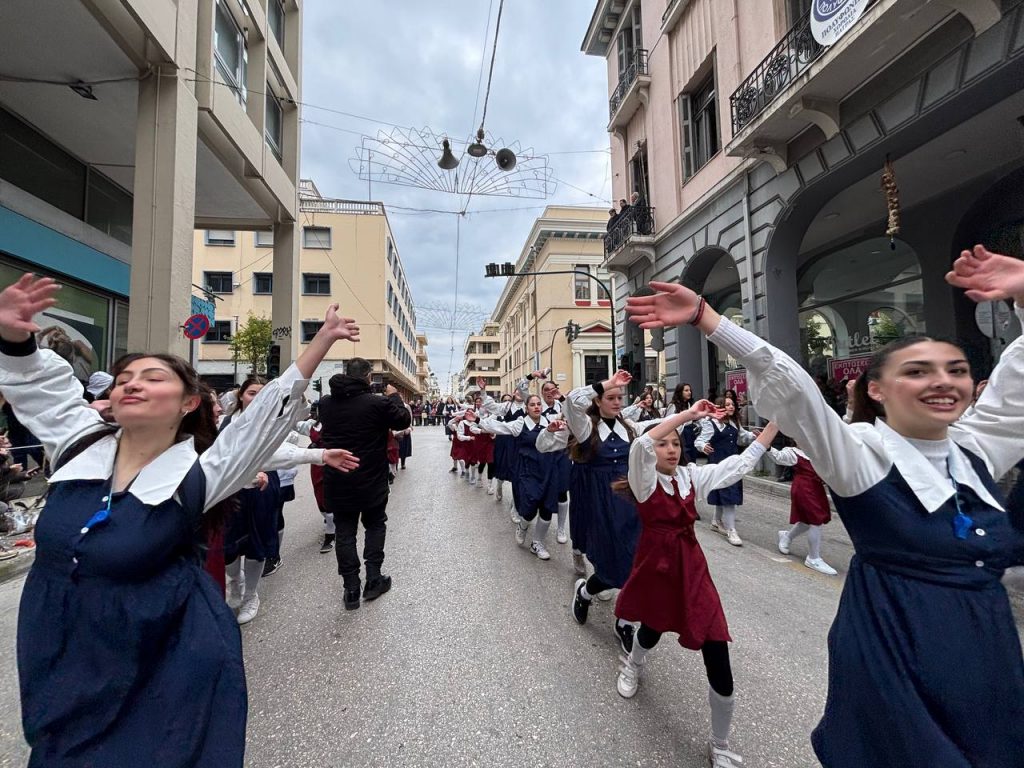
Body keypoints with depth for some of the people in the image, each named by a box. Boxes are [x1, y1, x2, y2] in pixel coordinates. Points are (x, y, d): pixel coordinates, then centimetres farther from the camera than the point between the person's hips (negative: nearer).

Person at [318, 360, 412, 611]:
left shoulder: (325, 403, -2)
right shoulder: (378, 402, -18)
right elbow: (404, 420, -5)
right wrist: (394, 397, 8)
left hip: (337, 480, 3)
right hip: (371, 480, -3)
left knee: (344, 532, 10)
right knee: (375, 525, 17)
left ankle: (351, 590, 15)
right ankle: (373, 579, 19)